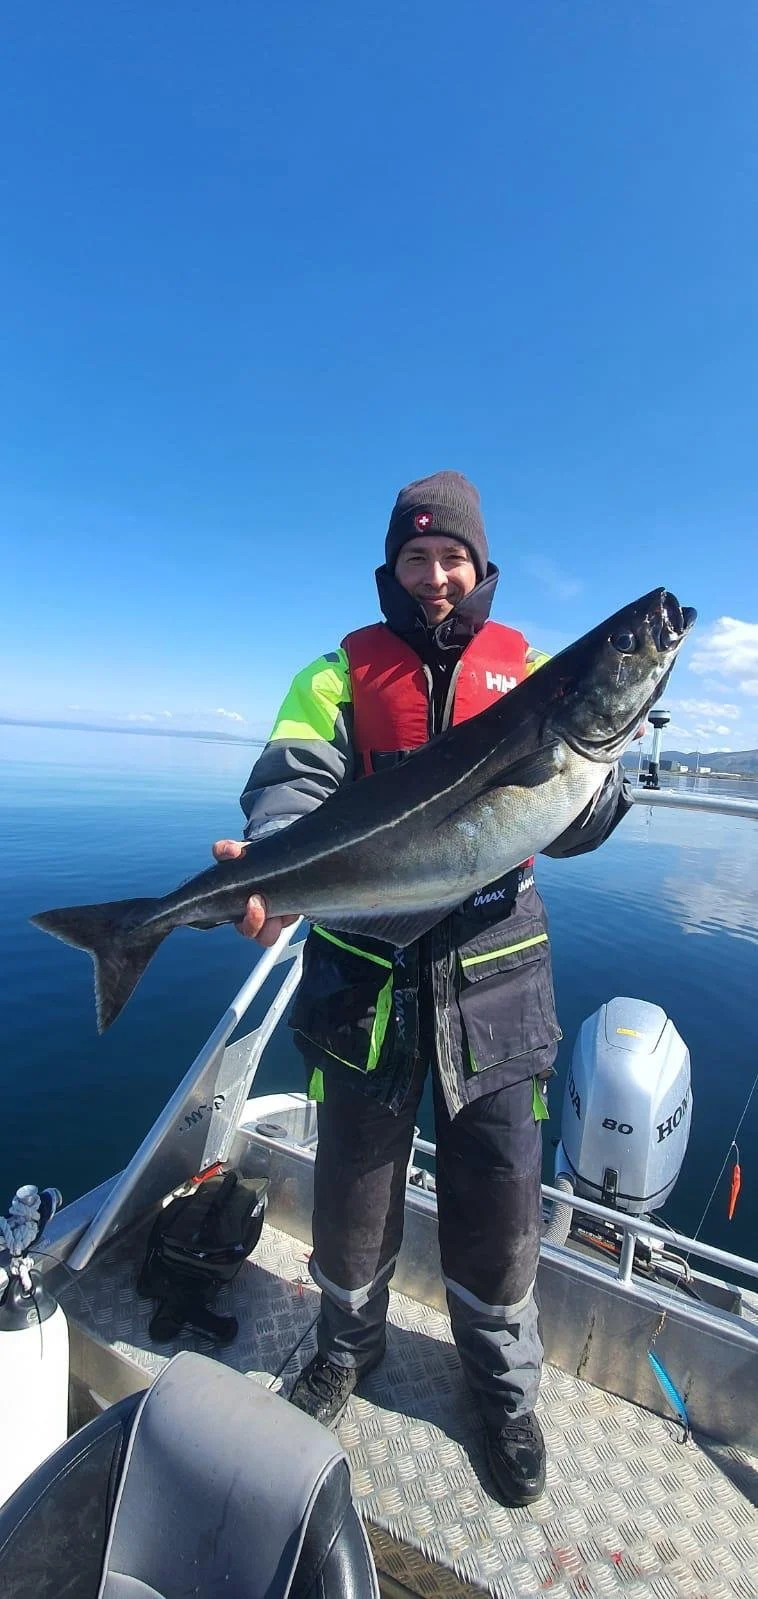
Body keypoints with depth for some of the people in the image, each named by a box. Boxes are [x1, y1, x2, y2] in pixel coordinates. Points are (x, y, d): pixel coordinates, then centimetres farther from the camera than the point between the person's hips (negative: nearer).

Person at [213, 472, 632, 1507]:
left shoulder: (527, 670, 6)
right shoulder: (345, 670, 3)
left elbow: (573, 827, -3)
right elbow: (297, 779, -13)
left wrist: (595, 771, -25)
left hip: (494, 972, 1)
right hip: (366, 970, 0)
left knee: (498, 1197, 15)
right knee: (354, 1181, 19)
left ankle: (505, 1387, 47)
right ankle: (348, 1348, 50)